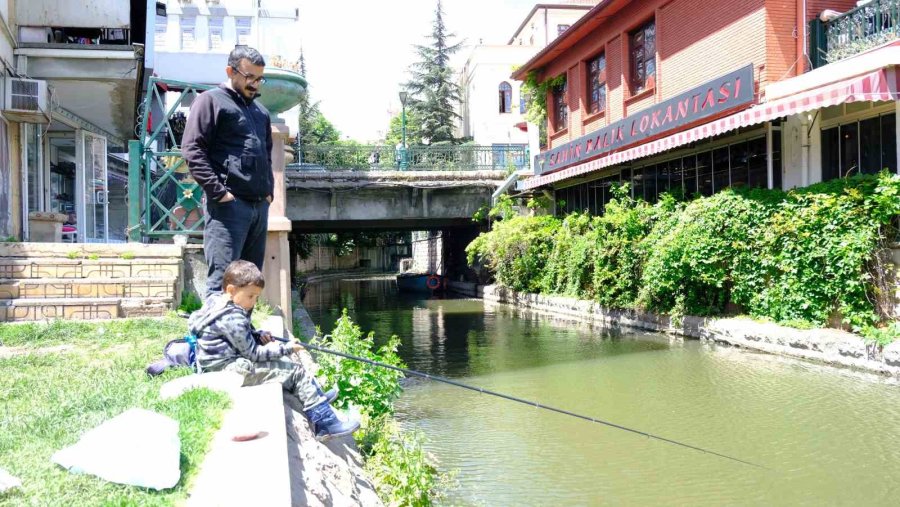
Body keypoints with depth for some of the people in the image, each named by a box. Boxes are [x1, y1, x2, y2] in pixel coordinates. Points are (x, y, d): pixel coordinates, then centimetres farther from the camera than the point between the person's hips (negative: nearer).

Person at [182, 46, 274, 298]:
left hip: (260, 205, 7)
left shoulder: (260, 111, 24)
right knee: (222, 280, -11)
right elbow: (192, 149, -8)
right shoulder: (211, 100, 2)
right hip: (229, 204, -7)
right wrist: (218, 191, -16)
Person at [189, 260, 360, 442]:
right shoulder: (233, 319, -23)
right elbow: (253, 353, -19)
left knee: (281, 360, 20)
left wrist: (258, 335, 4)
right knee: (296, 371, -9)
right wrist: (286, 349, -13)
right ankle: (326, 423, -8)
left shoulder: (217, 301, 7)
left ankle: (318, 398, 24)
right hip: (231, 370, -10)